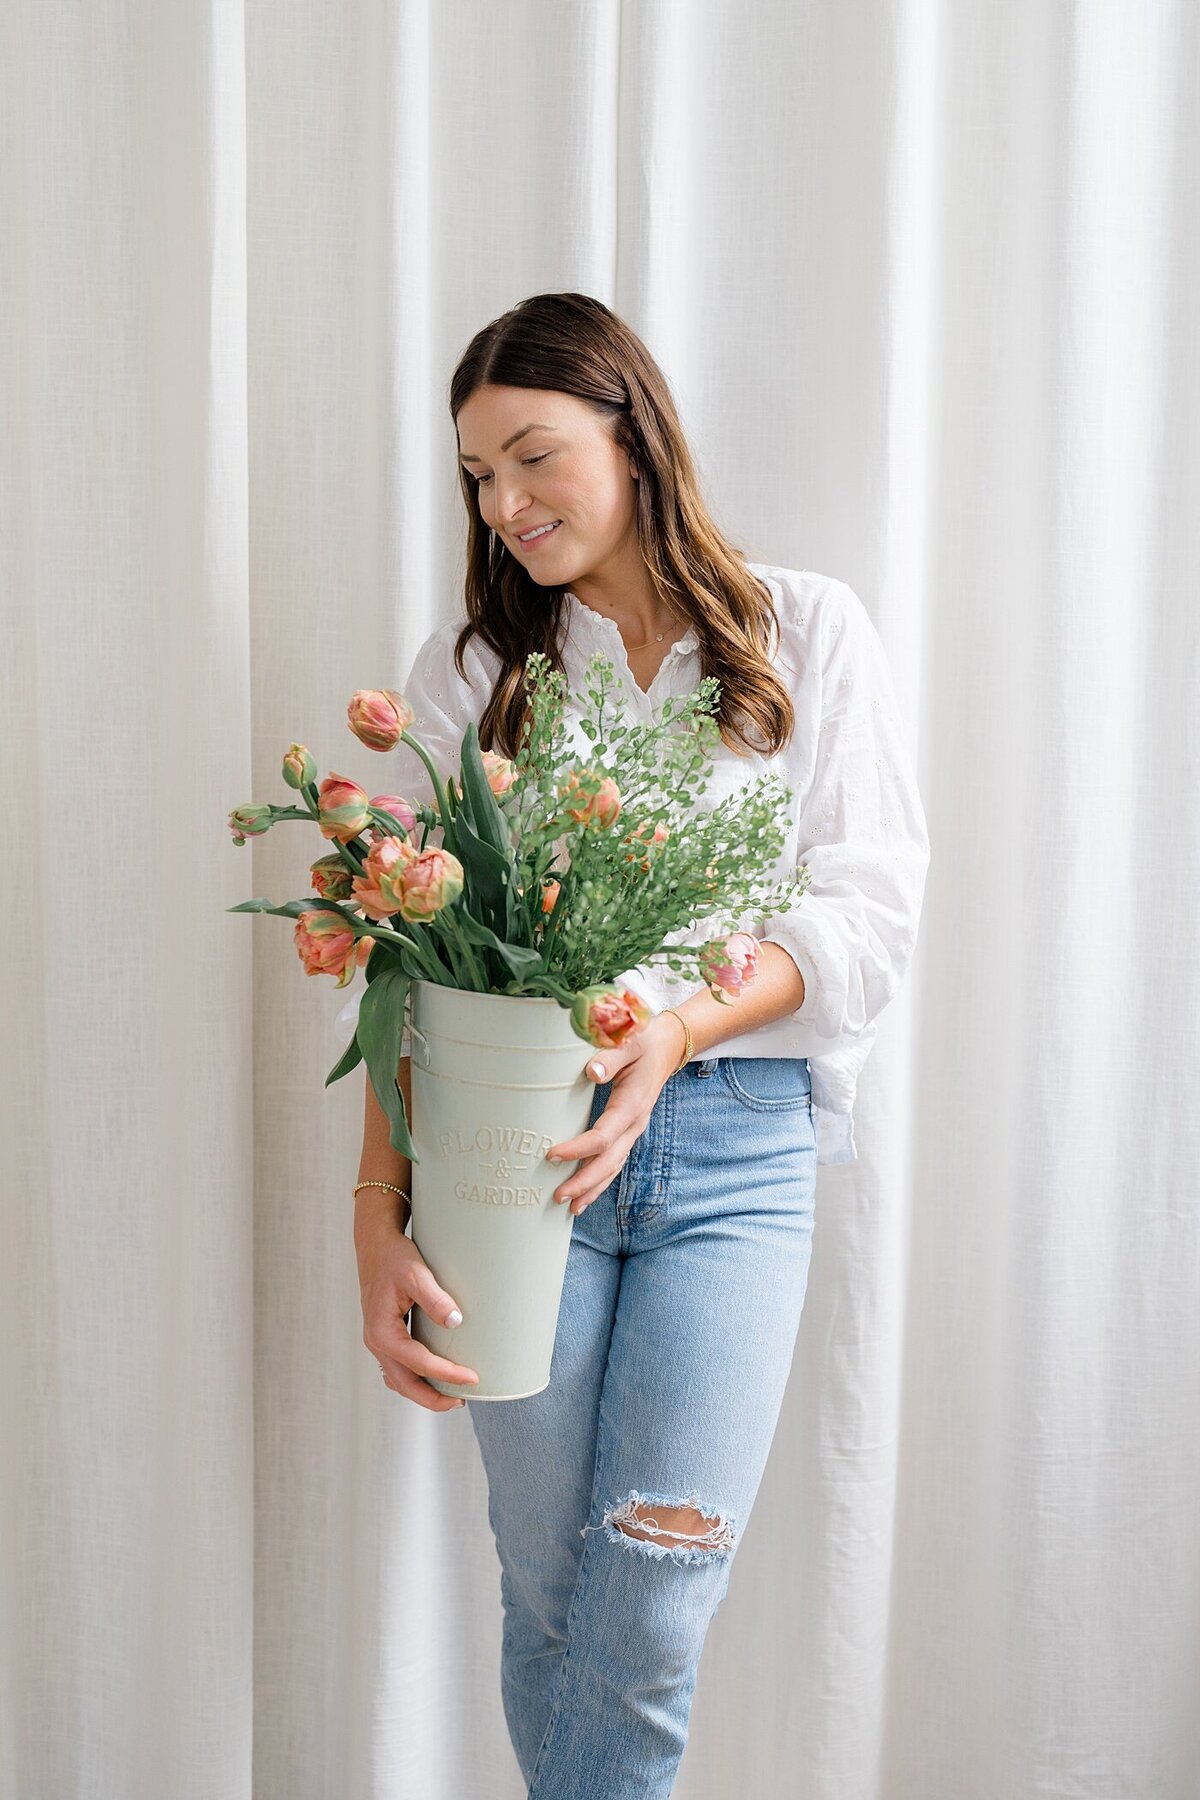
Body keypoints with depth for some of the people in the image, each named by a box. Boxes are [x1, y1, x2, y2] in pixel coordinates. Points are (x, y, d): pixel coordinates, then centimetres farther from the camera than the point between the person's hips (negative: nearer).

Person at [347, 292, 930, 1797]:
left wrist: (682, 1027, -17)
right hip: (513, 1140, 1)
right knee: (547, 1596, 7)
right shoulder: (468, 668, 7)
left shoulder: (808, 635, 6)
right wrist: (378, 1216, -11)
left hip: (738, 1139, 0)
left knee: (652, 1602, -6)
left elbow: (869, 908, 0)